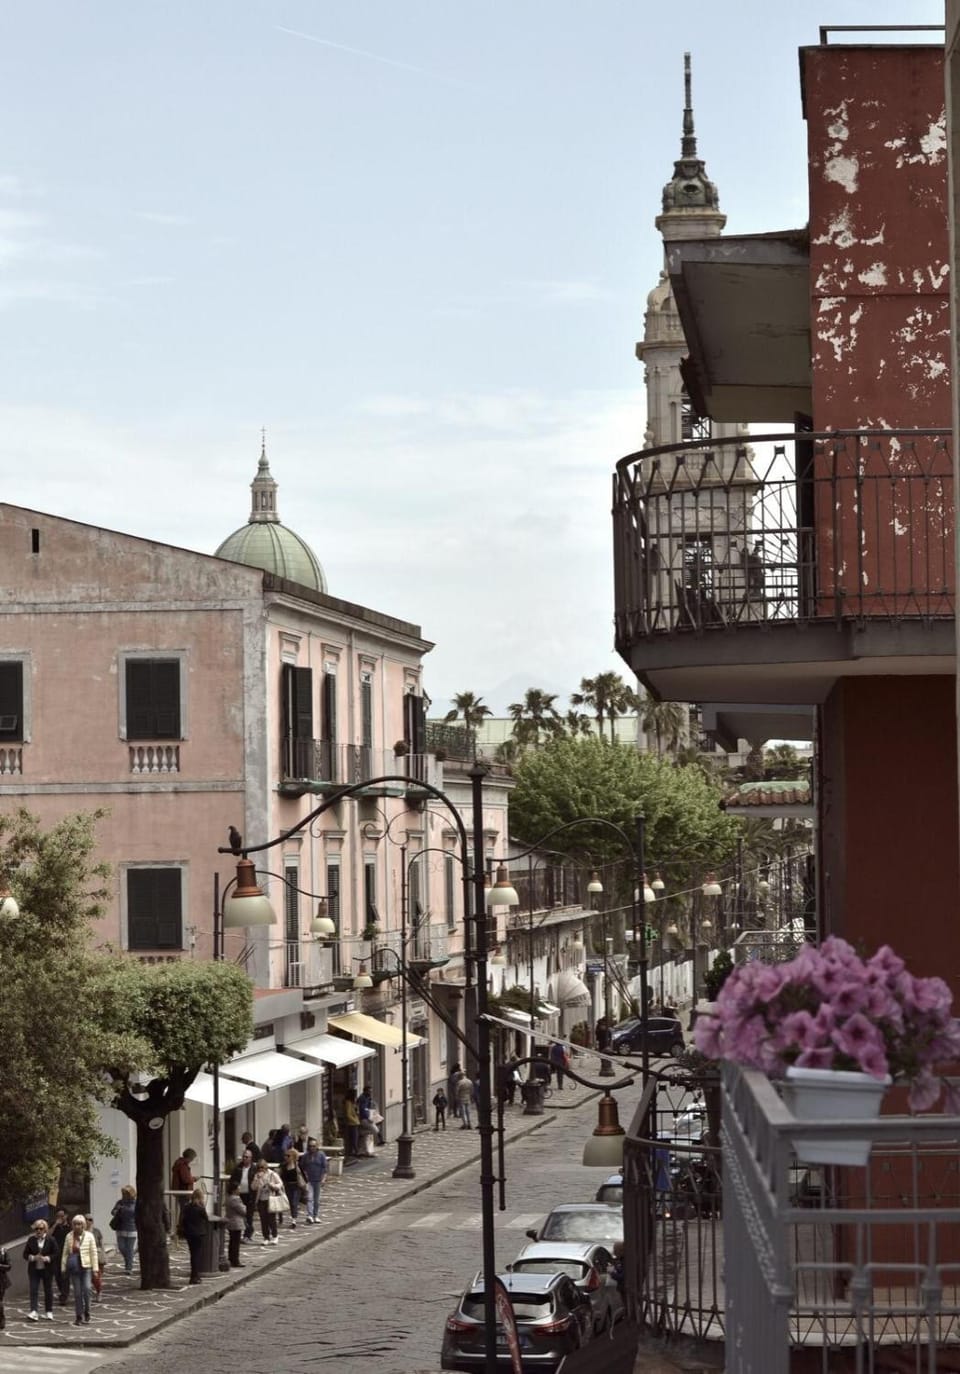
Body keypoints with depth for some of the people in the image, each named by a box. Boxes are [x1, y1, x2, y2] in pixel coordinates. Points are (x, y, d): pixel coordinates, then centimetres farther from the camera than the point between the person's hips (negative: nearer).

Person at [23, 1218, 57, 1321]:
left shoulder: (50, 1240, -2)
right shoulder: (31, 1240, 4)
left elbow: (55, 1254, -3)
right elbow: (25, 1254, 6)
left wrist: (46, 1258, -19)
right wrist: (33, 1257, -14)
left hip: (47, 1269, -1)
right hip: (34, 1269, 1)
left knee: (48, 1290, 8)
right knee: (33, 1290, -9)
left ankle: (49, 1312, 20)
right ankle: (34, 1312, -15)